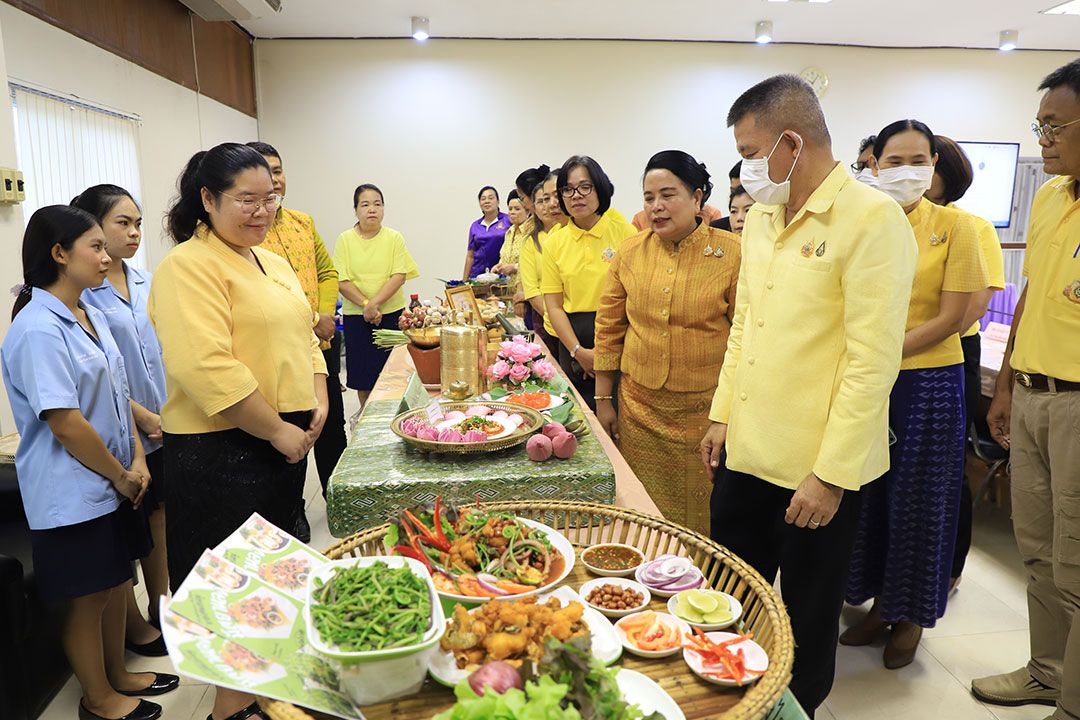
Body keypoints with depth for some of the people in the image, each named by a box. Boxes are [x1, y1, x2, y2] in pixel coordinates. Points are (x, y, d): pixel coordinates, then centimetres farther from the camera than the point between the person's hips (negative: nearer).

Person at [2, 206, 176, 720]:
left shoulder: (90, 315, 6)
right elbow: (66, 424, -24)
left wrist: (137, 460, 1)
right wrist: (121, 476, -12)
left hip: (114, 484, 8)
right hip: (73, 494, -8)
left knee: (117, 580, 21)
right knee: (88, 597, 9)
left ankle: (117, 673, 40)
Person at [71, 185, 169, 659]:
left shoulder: (146, 284, 7)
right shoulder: (82, 292, -14)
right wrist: (142, 416, -16)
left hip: (163, 425, 6)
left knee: (158, 513, 17)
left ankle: (160, 606, 34)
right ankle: (132, 626, 25)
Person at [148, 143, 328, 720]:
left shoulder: (271, 262, 13)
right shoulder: (189, 266, -15)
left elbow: (303, 337, 17)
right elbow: (208, 369, -25)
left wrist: (317, 402, 2)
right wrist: (277, 431, -19)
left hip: (286, 439, 9)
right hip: (224, 450, -9)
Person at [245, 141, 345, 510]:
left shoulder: (303, 221, 11)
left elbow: (327, 271, 16)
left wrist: (326, 313, -1)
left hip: (322, 343, 6)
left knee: (332, 428, 17)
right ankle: (292, 515, 26)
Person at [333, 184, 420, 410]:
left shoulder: (394, 238, 0)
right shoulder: (345, 239, 0)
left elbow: (400, 275, -8)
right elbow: (341, 281, -6)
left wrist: (374, 303, -18)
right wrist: (366, 305, -17)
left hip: (391, 313, 0)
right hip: (356, 315, 0)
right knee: (363, 373, 8)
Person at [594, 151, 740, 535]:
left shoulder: (731, 254, -7)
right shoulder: (630, 252, 3)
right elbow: (608, 327, 8)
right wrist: (603, 399, 9)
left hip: (705, 409, -2)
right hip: (639, 406, 3)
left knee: (703, 517, 9)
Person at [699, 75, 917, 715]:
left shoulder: (872, 219, -15)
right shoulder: (762, 218, 8)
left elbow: (872, 360, -19)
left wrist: (831, 475, -18)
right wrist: (723, 415, 12)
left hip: (819, 468, -7)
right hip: (746, 452, 7)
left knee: (806, 614, 14)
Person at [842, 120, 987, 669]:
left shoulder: (954, 226, -4)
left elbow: (951, 318, -9)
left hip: (929, 381, -2)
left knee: (919, 498, 9)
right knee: (869, 494, 11)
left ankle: (912, 617, 29)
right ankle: (879, 604, 32)